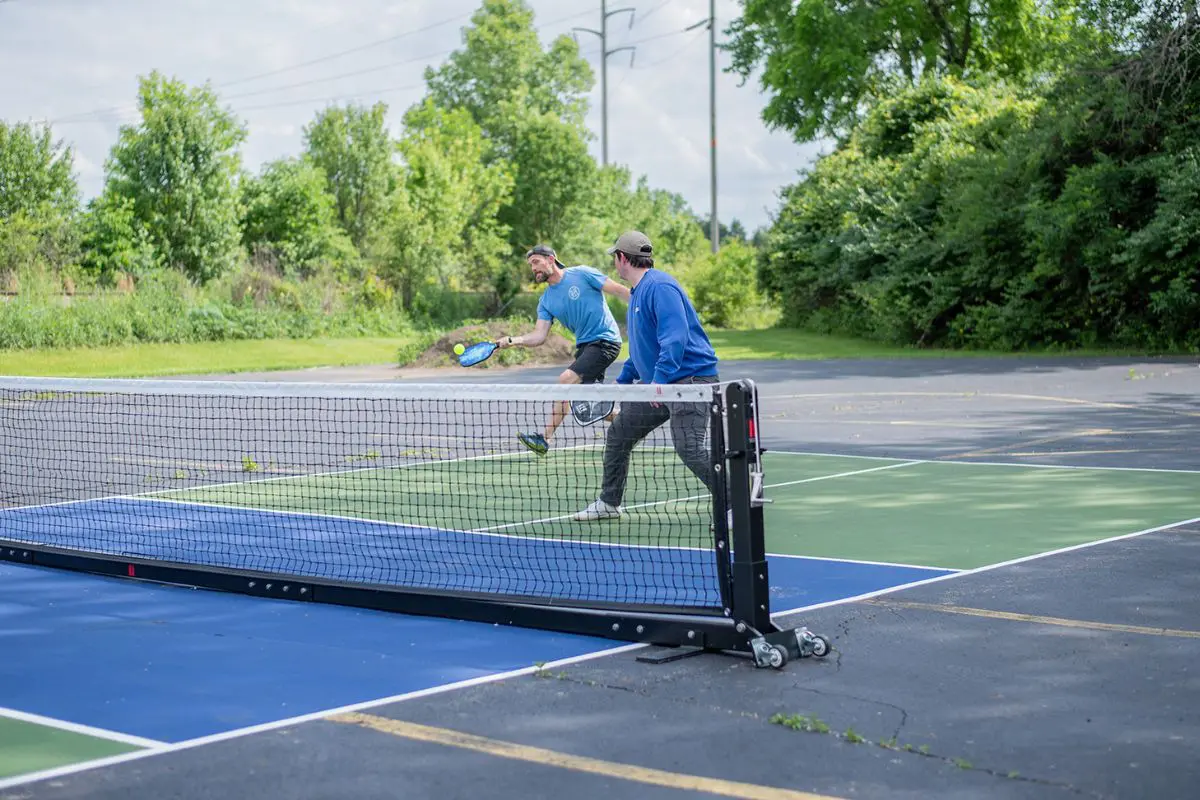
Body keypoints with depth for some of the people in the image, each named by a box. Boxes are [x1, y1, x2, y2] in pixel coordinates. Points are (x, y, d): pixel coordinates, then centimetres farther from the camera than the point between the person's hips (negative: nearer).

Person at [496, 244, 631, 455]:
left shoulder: (582, 274, -7)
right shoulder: (546, 301, 10)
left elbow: (621, 291, -6)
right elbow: (539, 335, 2)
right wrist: (513, 340, -15)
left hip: (605, 339, -8)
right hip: (583, 345, 8)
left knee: (566, 379, -20)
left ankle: (545, 438, -20)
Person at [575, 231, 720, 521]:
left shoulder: (659, 287, -16)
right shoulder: (638, 292, 17)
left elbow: (676, 336, -28)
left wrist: (660, 379, -33)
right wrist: (623, 380, 34)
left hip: (690, 377, -11)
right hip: (656, 383, 11)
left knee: (690, 450, -22)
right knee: (618, 435, 15)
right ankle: (608, 503, 29)